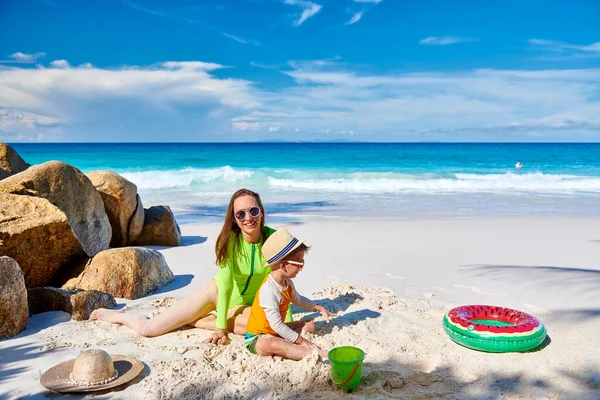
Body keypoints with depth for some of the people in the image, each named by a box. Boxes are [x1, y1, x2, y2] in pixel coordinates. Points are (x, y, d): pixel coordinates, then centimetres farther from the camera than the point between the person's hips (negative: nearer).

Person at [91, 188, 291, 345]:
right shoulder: (229, 239, -21)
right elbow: (226, 283, -22)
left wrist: (288, 321, -19)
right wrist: (221, 327, -23)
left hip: (247, 304, 1)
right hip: (217, 291, -1)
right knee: (147, 328, -9)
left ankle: (194, 321, -15)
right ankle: (114, 315, 27)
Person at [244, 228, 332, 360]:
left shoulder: (287, 282, 2)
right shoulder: (268, 291, -29)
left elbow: (298, 300, 25)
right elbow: (276, 325, -29)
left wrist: (318, 307, 15)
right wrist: (301, 341, -23)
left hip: (276, 332, 10)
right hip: (257, 338, -10)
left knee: (309, 325, 8)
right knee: (274, 344, -40)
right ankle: (318, 353, -45)